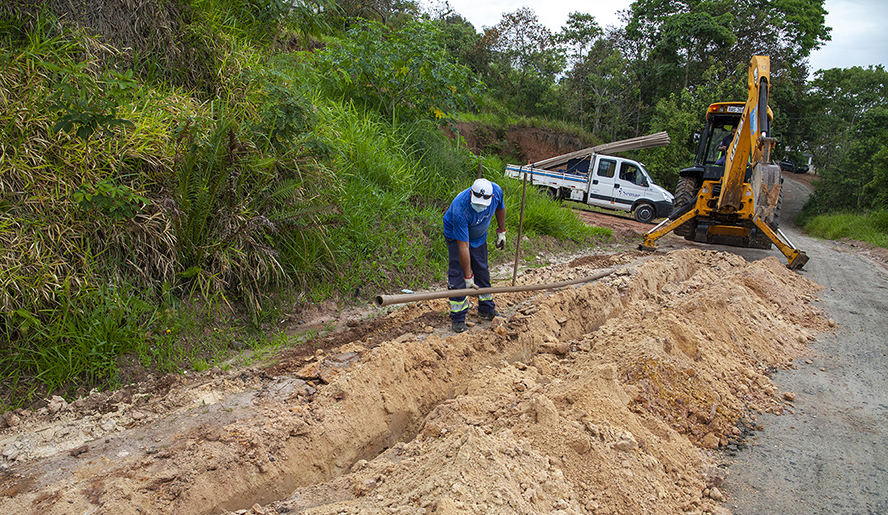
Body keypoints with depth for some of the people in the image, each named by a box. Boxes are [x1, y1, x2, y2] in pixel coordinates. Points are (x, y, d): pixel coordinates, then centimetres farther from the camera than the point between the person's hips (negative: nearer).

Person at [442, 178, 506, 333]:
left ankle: (487, 310, 25)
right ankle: (457, 318, 1)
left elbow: (500, 208, -1)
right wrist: (468, 277, -32)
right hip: (456, 235, -5)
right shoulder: (460, 210, -42)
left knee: (482, 271, 11)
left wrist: (501, 231, 8)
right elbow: (463, 247, -37)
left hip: (479, 235, 5)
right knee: (458, 275, -8)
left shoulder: (496, 191, -28)